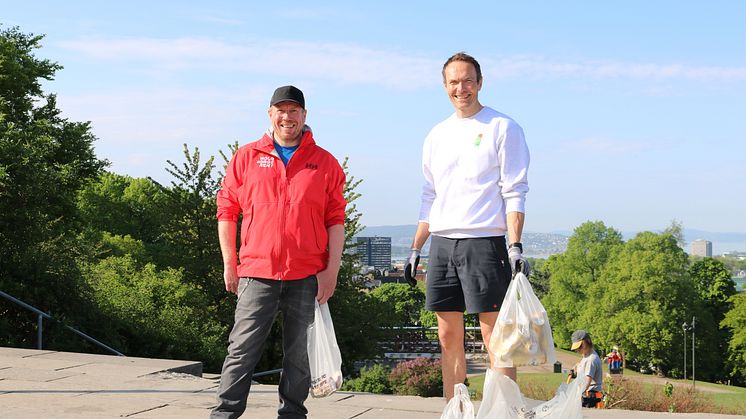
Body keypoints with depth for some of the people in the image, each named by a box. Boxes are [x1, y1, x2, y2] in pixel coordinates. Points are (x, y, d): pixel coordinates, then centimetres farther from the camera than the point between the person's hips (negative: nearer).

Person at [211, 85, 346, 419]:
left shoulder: (325, 163, 8)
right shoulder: (246, 157, 8)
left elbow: (335, 220, 7)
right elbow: (226, 211, 10)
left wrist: (332, 269, 0)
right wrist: (230, 264, 6)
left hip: (308, 276, 1)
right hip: (256, 273, 0)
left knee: (300, 353, 7)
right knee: (243, 348, -2)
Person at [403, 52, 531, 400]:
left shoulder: (502, 128, 0)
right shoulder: (437, 135, 17)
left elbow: (514, 194, -6)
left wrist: (515, 245, -16)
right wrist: (415, 249, 15)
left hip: (484, 242, -6)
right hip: (442, 244, 6)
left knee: (495, 337, -7)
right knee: (448, 338, 8)